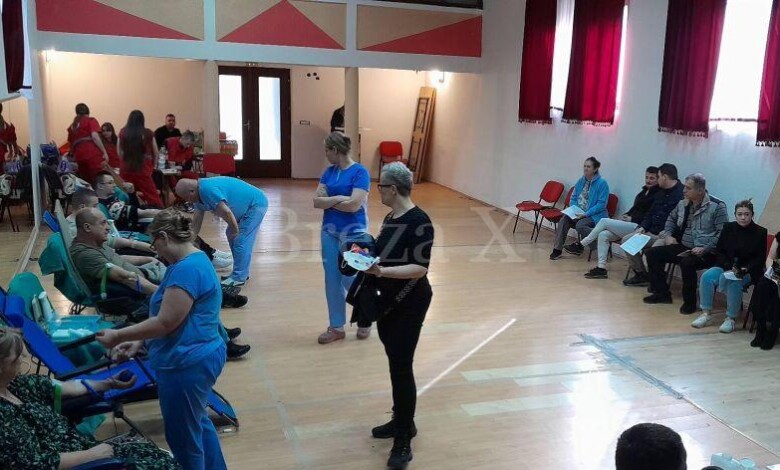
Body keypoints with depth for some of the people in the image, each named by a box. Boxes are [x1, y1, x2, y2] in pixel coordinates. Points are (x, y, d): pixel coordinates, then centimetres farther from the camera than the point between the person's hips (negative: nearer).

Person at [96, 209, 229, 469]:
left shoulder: (187, 269, -23)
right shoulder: (193, 260, 10)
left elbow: (165, 323, -24)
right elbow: (171, 316, 15)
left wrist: (117, 336, -13)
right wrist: (139, 342, 11)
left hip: (186, 364, -11)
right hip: (195, 359, 11)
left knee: (184, 437, 7)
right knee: (198, 424, 26)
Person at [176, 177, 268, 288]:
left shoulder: (207, 190, -28)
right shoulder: (200, 192, 5)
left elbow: (226, 212, -33)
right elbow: (196, 222, 12)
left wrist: (235, 231, -18)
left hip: (256, 204, -10)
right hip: (246, 206, 10)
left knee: (241, 241, -9)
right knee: (231, 236, 15)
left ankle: (238, 278, 1)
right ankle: (241, 273, 24)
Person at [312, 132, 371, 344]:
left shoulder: (360, 172, -12)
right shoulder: (329, 172, 6)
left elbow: (353, 205, -21)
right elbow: (316, 201, 0)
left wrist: (327, 201, -8)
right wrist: (338, 199, -14)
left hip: (352, 234, -6)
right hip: (329, 232, 6)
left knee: (350, 279, 0)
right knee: (332, 280, 9)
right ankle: (336, 327, 21)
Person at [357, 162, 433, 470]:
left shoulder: (419, 222, -20)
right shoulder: (390, 218, 6)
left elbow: (420, 268, -24)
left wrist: (381, 271, -33)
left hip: (409, 304, -8)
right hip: (387, 300, 8)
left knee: (401, 366, -5)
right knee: (395, 362, 16)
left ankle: (404, 439, 7)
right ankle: (402, 421, 31)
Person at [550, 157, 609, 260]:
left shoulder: (602, 183, -9)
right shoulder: (581, 181, 11)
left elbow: (601, 204, -14)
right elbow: (573, 198, 18)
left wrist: (586, 214, -21)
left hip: (595, 215, -6)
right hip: (578, 214, 6)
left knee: (580, 225, -35)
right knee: (564, 220, -21)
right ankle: (557, 249, -16)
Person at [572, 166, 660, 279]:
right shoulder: (643, 192, 20)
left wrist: (632, 219, -15)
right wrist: (626, 215, 4)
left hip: (639, 227, -8)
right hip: (630, 224, 8)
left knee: (604, 221, -17)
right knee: (603, 235, -11)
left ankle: (581, 245, -7)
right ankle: (601, 268, -11)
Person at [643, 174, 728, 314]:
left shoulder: (717, 206, -9)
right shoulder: (682, 204, 11)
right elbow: (671, 218, 31)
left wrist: (705, 249, -22)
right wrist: (668, 234, 13)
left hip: (705, 253, -7)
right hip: (683, 247, 7)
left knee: (687, 262, -37)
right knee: (652, 253, -2)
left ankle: (689, 302, -15)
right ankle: (662, 293, 8)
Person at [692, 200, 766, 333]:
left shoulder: (760, 232, -2)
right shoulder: (728, 228, 6)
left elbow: (760, 258, -4)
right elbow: (719, 251, 6)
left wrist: (745, 269, -20)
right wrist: (729, 266, -10)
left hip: (748, 271, -3)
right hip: (726, 266, 3)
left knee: (733, 282, -35)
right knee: (707, 277, -25)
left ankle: (731, 318, -22)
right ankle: (706, 313, -17)